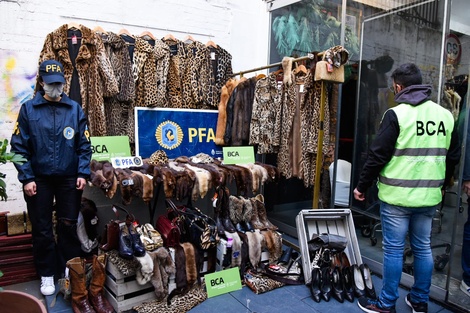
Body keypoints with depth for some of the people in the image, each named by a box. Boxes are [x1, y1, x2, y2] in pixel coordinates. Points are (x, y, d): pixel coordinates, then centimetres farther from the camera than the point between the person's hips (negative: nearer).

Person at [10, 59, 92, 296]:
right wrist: (27, 178, -10)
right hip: (39, 179, 0)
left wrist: (83, 173, -6)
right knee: (42, 230, 10)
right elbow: (19, 147, -3)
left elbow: (84, 145, 2)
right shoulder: (28, 109, -2)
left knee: (69, 226, 11)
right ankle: (47, 274, 26)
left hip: (69, 178, 1)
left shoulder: (75, 109, 2)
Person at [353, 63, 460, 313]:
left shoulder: (397, 114, -12)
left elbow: (378, 155, -14)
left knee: (394, 249, 4)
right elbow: (453, 156, 14)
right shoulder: (445, 115, 7)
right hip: (429, 197, 6)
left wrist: (362, 186, -3)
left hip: (397, 197, -6)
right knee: (423, 248, 16)